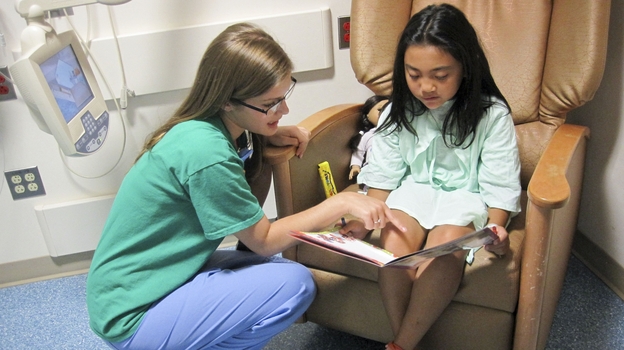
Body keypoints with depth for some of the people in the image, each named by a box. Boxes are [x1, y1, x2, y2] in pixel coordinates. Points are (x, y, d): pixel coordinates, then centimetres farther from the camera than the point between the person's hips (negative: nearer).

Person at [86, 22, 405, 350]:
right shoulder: (206, 153, -27)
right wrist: (342, 203, -15)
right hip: (132, 316, -9)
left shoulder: (205, 127, -2)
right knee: (294, 284, -17)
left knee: (278, 268, 6)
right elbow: (264, 240, -17)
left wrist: (271, 135, 2)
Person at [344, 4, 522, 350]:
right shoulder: (399, 112, -2)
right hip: (414, 186, 3)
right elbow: (383, 174, 1)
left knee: (446, 245, -33)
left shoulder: (492, 115, -11)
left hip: (466, 194, -2)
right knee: (394, 238, -29)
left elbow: (499, 182, -7)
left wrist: (496, 227, -23)